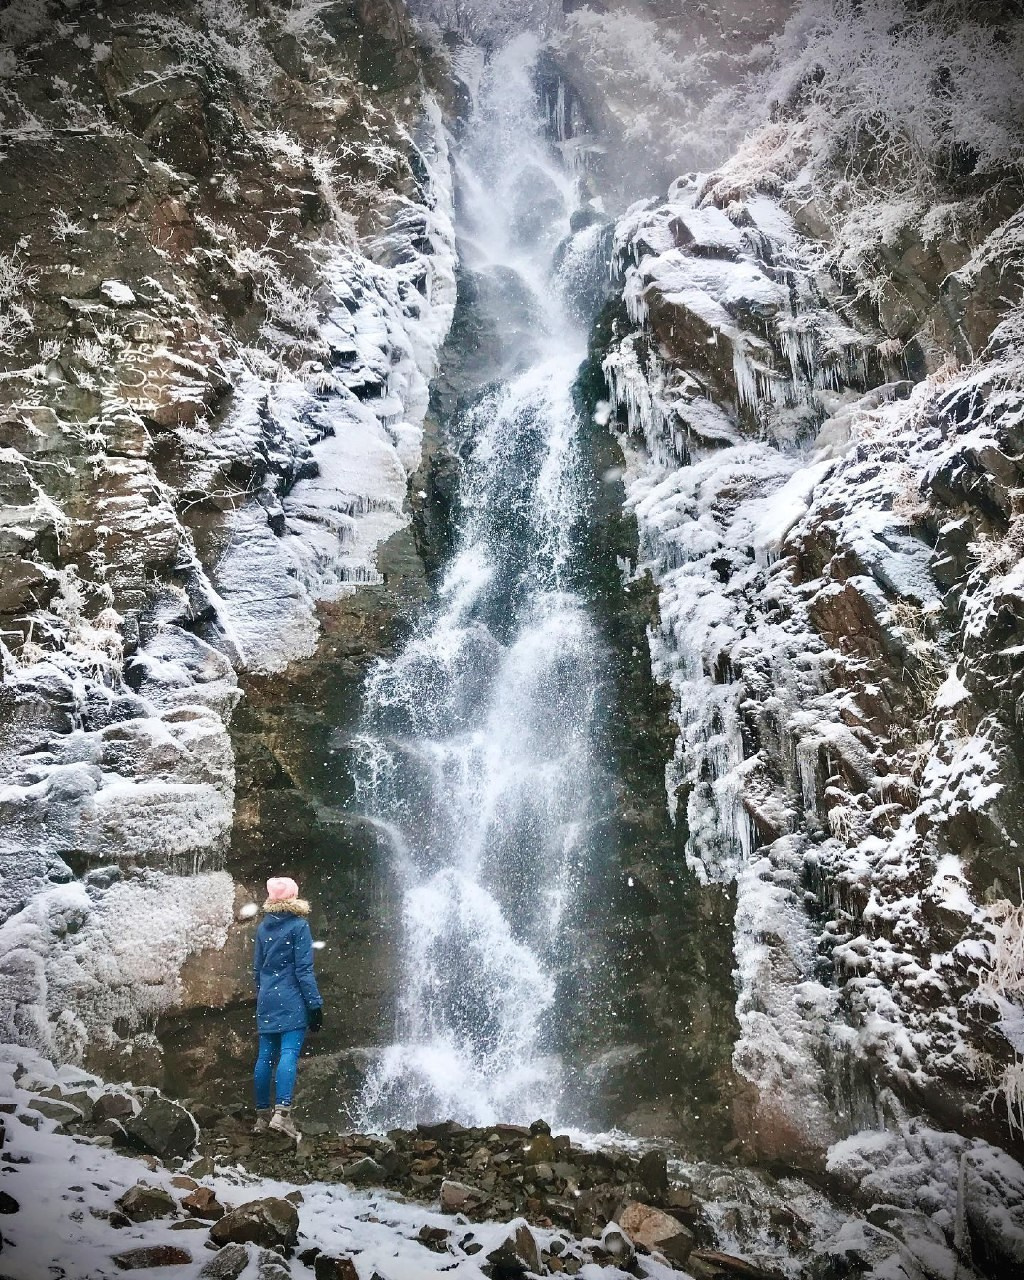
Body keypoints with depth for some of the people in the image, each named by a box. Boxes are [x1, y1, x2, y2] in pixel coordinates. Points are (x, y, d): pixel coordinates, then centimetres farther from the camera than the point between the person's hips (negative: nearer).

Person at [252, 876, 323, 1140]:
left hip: (266, 1001, 6)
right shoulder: (298, 926, -7)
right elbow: (304, 969, -10)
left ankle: (262, 1115, 14)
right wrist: (315, 1004, -8)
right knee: (289, 1054, -11)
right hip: (292, 1001, -6)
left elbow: (257, 968, 16)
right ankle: (282, 1113, -23)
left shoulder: (263, 927, 10)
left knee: (265, 1057, 9)